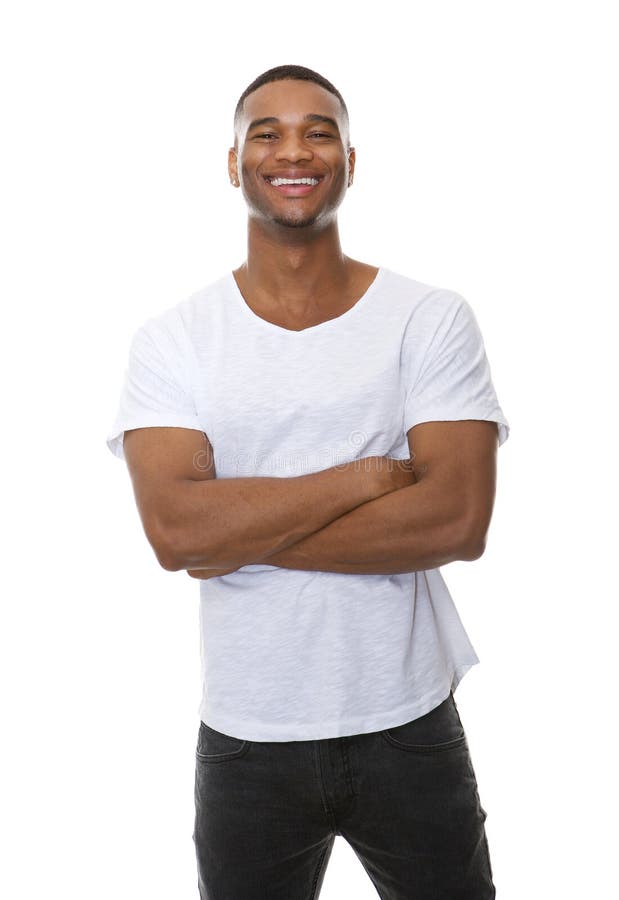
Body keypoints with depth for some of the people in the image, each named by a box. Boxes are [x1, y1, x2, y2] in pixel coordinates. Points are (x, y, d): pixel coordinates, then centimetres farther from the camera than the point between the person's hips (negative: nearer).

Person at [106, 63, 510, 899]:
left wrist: (247, 541, -17)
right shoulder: (173, 337, -4)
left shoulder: (434, 318, -5)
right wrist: (372, 476, -18)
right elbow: (174, 531, -18)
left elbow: (461, 520, -16)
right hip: (245, 737, 1)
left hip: (409, 726, 0)